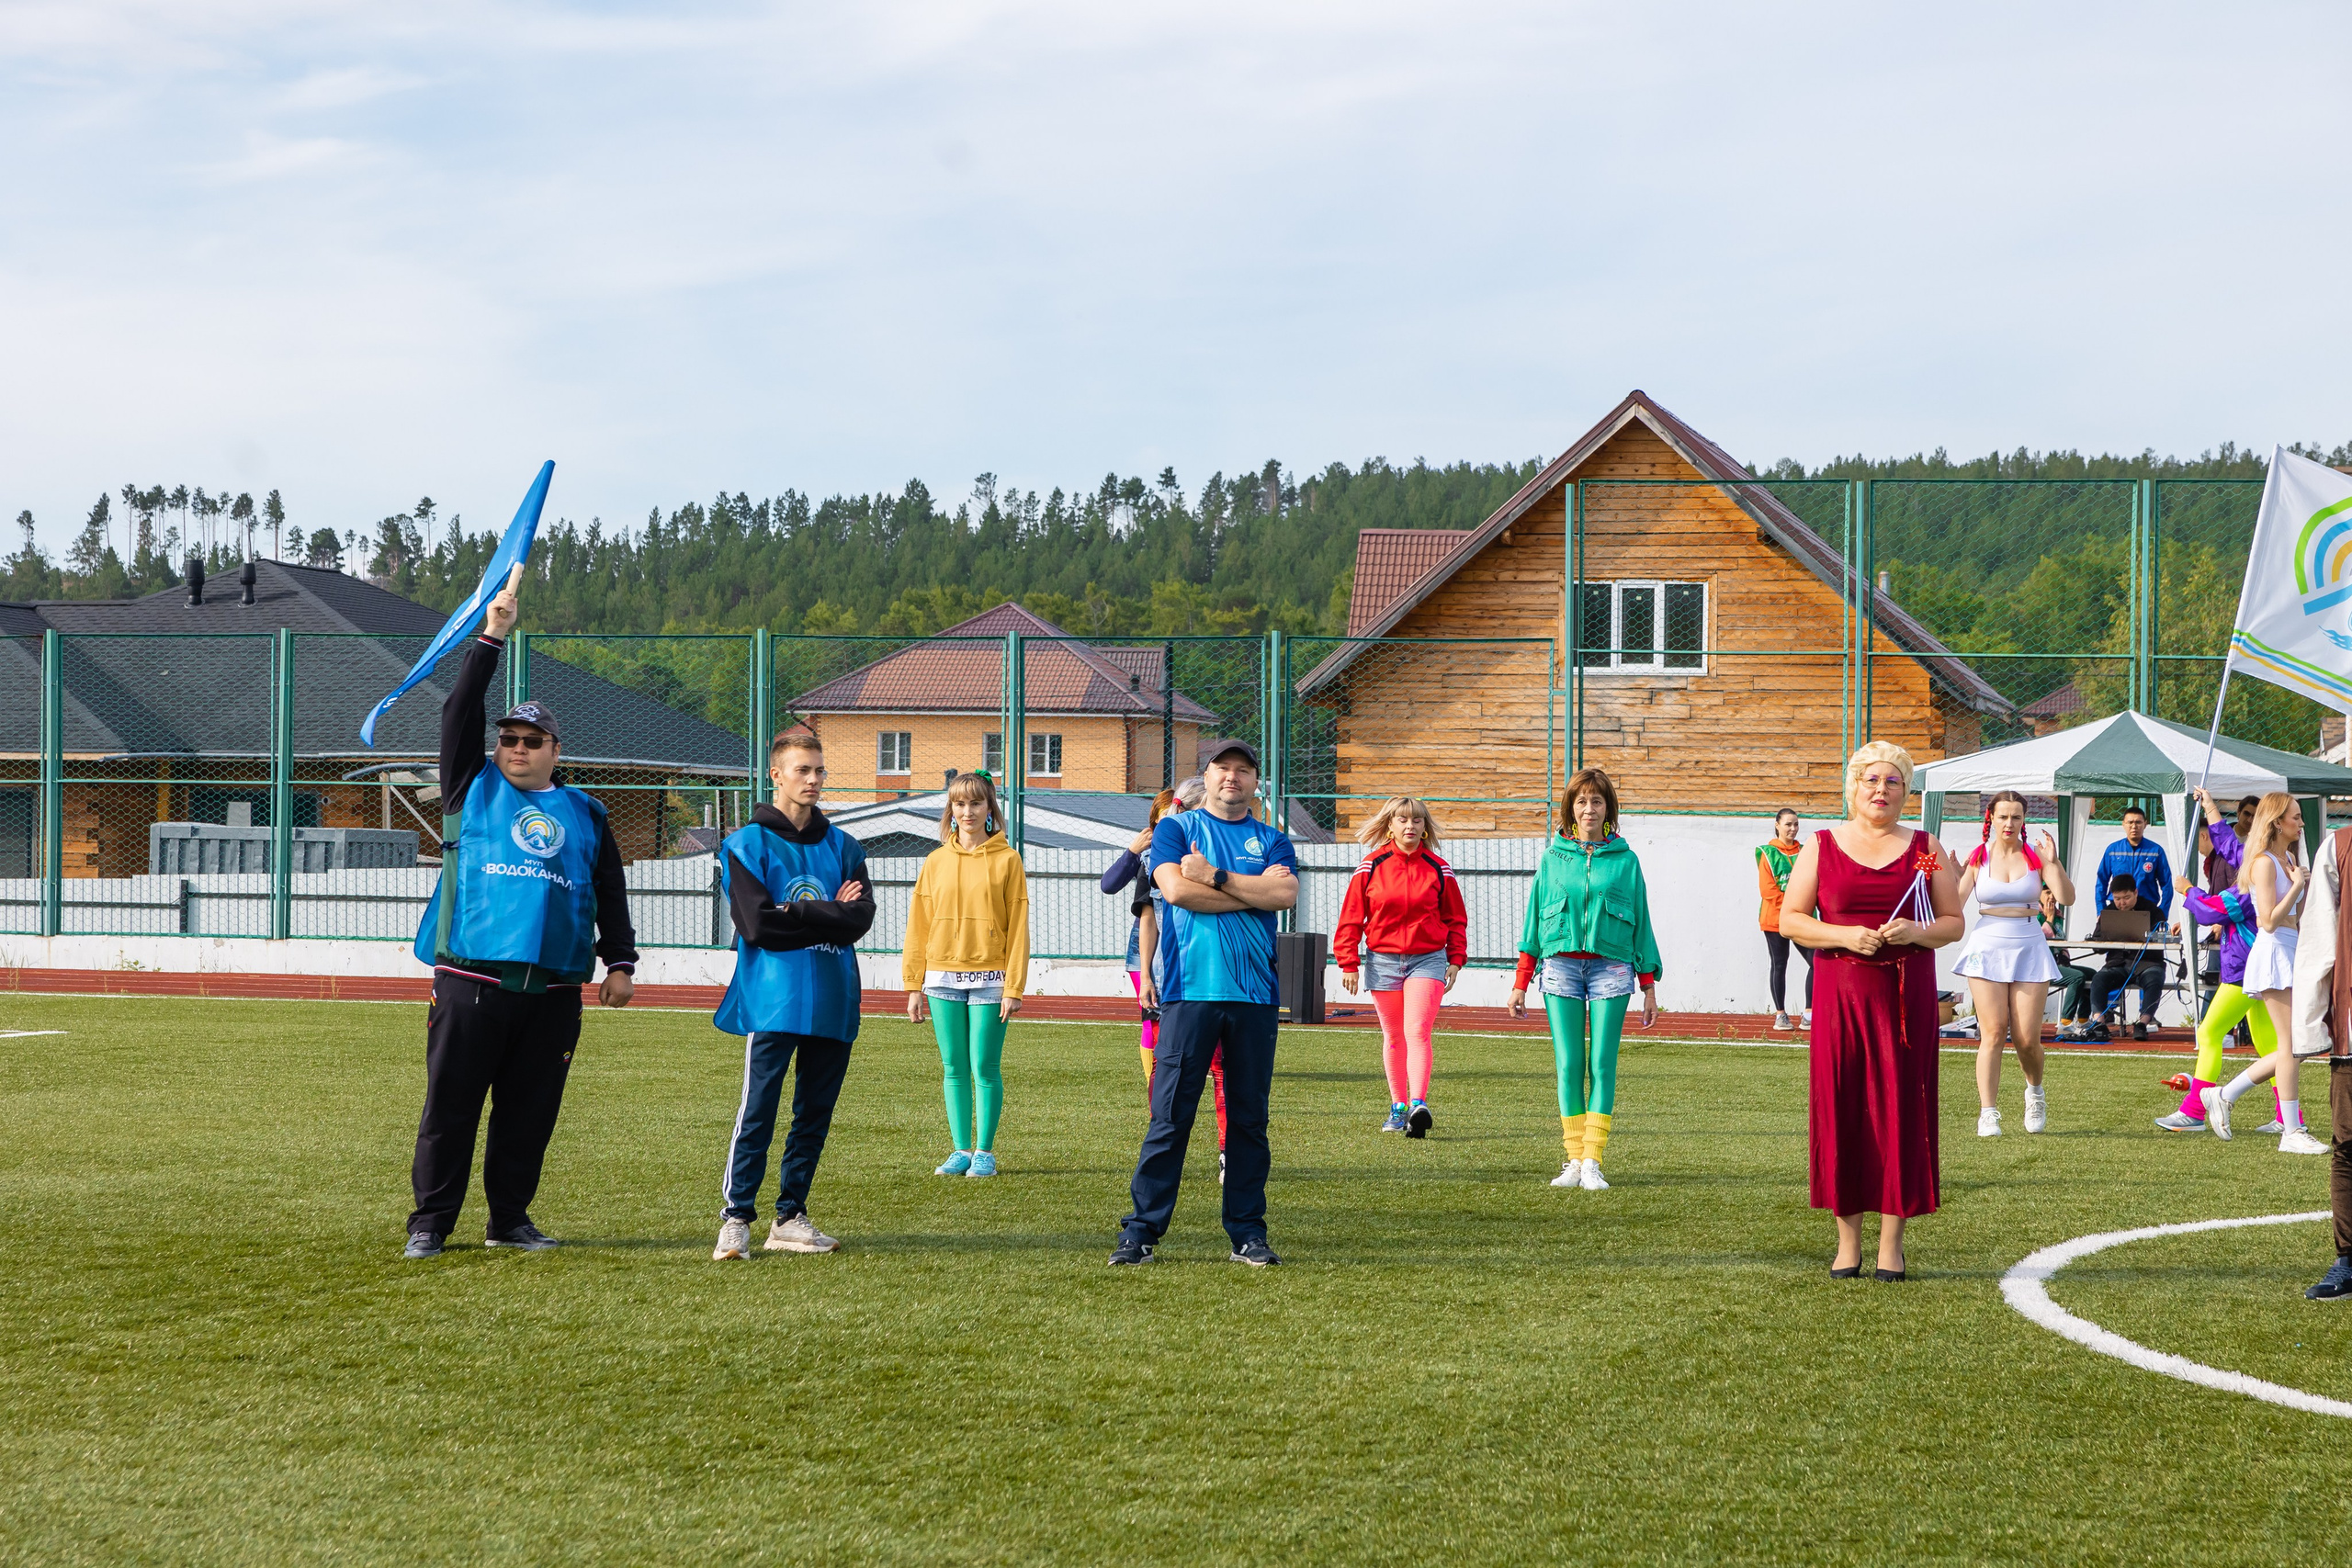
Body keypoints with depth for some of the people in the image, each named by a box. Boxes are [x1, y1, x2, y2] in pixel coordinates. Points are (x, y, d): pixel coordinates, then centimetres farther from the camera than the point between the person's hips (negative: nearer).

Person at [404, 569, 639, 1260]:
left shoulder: (584, 814, 16)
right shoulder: (473, 789, 11)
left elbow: (610, 893, 18)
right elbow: (460, 710, 2)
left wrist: (621, 962, 8)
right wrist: (491, 637, -3)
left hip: (552, 991, 2)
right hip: (471, 983, -2)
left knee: (530, 1112, 6)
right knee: (451, 1105, -2)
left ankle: (510, 1219, 16)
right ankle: (429, 1223, 3)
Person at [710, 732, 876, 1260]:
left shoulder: (843, 848, 14)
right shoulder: (747, 844, 1)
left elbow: (861, 918, -1)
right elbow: (759, 924, -11)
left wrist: (797, 916, -12)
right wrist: (827, 914, -6)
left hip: (833, 1003, 5)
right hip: (772, 1000, -5)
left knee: (815, 1114, 7)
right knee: (757, 1112, -8)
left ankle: (790, 1217, 15)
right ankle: (736, 1219, -5)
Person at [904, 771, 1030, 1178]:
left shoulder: (1006, 860, 0)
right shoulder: (936, 862, 9)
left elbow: (1018, 927, -2)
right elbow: (919, 926, 10)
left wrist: (1014, 988, -8)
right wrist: (914, 985, 5)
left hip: (988, 978, -3)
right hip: (942, 977, 3)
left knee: (985, 1068, -3)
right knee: (953, 1069, 6)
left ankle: (985, 1152, 6)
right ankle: (961, 1150, 12)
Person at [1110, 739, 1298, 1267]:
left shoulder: (1272, 840, 15)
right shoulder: (1176, 828, 9)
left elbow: (1285, 895, -4)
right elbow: (1176, 890, -8)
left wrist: (1216, 877, -10)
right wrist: (1253, 890, -4)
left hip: (1254, 995, 3)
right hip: (1190, 990, -2)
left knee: (1250, 1118, 5)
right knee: (1170, 1115, -5)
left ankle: (1247, 1232, 11)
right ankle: (1142, 1230, -2)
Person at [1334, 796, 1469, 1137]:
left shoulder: (1438, 869, 3)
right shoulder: (1371, 867, 0)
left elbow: (1455, 918, 11)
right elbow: (1351, 917, 3)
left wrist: (1455, 959, 4)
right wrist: (1349, 962, -1)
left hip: (1427, 960, -1)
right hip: (1383, 960, 1)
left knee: (1417, 1031, -17)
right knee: (1393, 1037, 10)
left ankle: (1418, 1105, -27)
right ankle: (1398, 1108, 19)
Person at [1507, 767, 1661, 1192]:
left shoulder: (1625, 859, 7)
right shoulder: (1553, 858, 9)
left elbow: (1641, 922, 9)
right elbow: (1534, 920, 10)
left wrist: (1648, 986, 6)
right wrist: (1520, 984, 6)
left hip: (1611, 966, -1)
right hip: (1561, 965, 1)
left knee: (1602, 1064, -6)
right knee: (1568, 1064, -2)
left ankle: (1592, 1162, -6)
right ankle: (1574, 1160, 2)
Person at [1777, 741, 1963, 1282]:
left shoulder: (1926, 849, 10)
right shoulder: (1822, 847, 8)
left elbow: (1954, 924, 10)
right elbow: (1790, 919, 4)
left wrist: (1915, 932, -11)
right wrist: (1845, 935, -11)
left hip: (1907, 995, 0)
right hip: (1840, 993, 0)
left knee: (1901, 1110, -2)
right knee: (1840, 1109, -2)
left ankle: (1892, 1242, 3)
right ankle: (1848, 1239, 7)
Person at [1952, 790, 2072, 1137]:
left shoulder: (2036, 856, 4)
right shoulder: (1978, 857, 4)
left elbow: (2067, 898, -5)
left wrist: (2053, 864, -19)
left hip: (2029, 948, 0)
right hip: (1988, 947, 0)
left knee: (2027, 1039, -3)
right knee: (1993, 1033, -9)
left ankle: (2035, 1091, 28)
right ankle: (1988, 1112, -5)